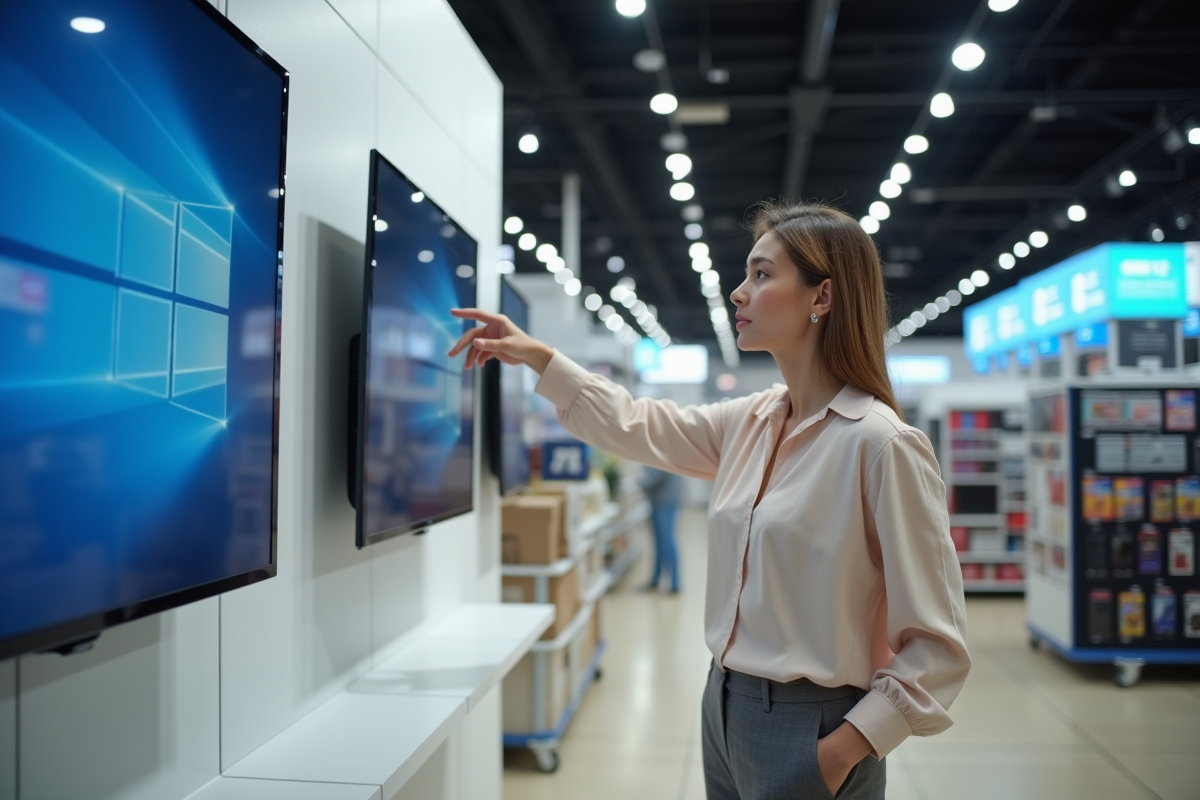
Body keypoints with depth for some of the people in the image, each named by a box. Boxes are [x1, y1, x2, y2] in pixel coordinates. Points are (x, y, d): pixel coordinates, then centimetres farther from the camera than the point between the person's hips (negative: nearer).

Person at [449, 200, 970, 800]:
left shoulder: (881, 444, -18)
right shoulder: (751, 423, 2)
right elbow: (639, 428, 14)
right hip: (724, 706, 7)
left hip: (810, 730, -6)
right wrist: (539, 357, 10)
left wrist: (848, 746, -20)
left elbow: (938, 643, -17)